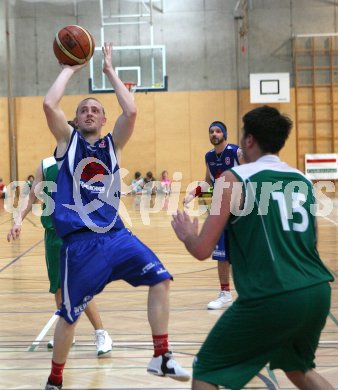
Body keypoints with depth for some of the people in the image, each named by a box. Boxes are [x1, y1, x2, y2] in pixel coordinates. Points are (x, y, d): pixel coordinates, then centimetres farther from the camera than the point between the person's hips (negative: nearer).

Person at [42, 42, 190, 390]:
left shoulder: (112, 144, 10)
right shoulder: (67, 140, 4)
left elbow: (131, 111, -7)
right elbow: (49, 105, -14)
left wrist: (109, 71, 0)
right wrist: (70, 68, -3)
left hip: (115, 234, 4)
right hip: (80, 241, -4)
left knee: (159, 278, -3)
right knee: (69, 314, 1)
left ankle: (161, 358, 7)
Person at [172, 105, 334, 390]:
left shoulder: (234, 179, -2)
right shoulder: (303, 180, 15)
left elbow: (202, 250, -4)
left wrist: (187, 234, 19)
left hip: (272, 299, -6)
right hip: (318, 292, 7)